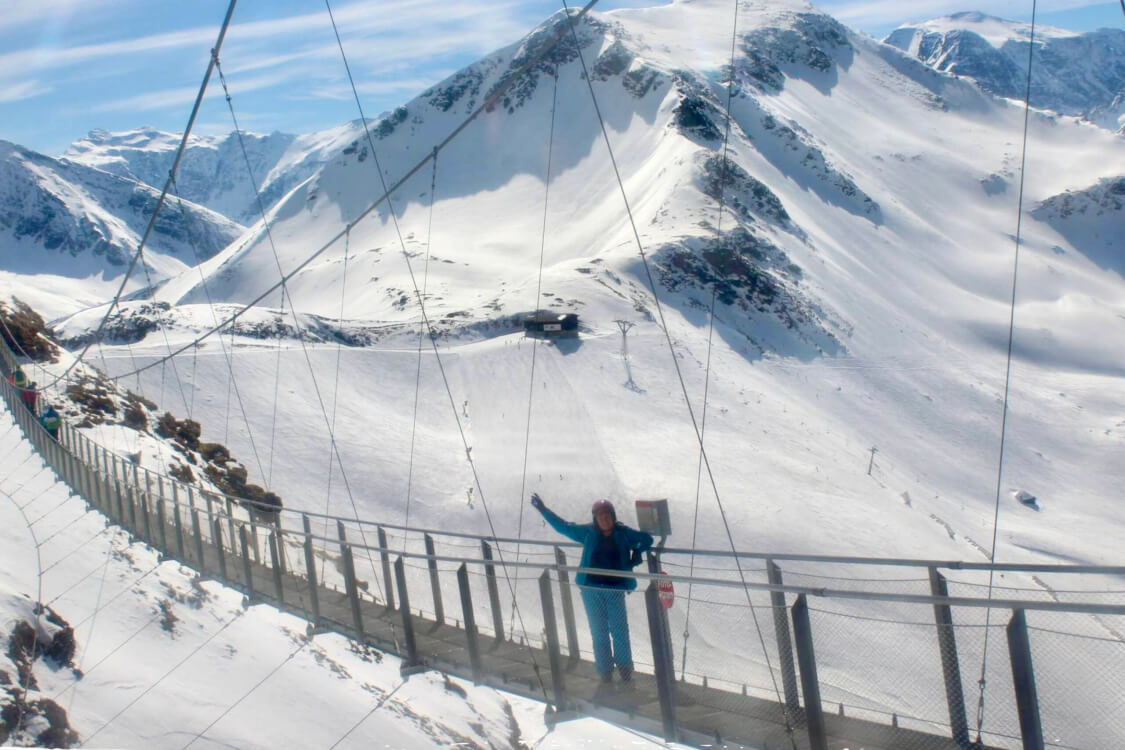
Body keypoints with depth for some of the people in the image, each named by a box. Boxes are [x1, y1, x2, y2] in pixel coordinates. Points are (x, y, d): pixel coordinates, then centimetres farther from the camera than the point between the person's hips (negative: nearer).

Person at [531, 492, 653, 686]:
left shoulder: (624, 533, 0)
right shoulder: (588, 532, 2)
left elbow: (646, 539, 14)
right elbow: (563, 526, 10)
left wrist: (635, 557, 1)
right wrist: (543, 510, 7)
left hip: (615, 588, -1)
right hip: (591, 588, 1)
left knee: (619, 631, -1)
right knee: (599, 633, 6)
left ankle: (625, 671, 13)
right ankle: (605, 673, 15)